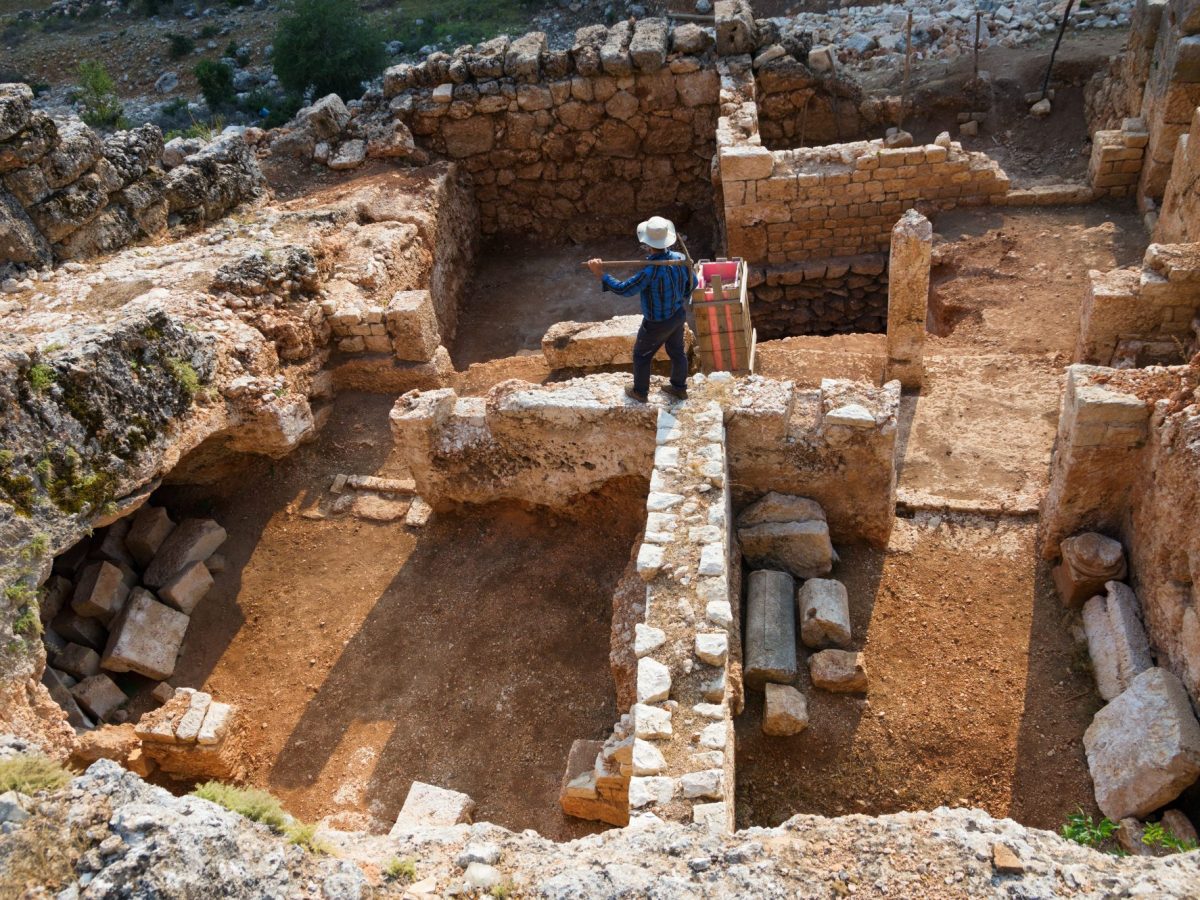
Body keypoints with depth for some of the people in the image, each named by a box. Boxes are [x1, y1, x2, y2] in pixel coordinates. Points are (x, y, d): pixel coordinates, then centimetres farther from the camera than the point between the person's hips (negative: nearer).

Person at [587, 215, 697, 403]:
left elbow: (624, 289, -29)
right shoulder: (681, 258, -16)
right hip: (679, 314, 6)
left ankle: (640, 392, 36)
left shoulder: (650, 272, -37)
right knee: (677, 351, 26)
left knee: (641, 355, 18)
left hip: (658, 323, -6)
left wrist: (600, 273, -22)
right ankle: (679, 388, 45)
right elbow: (692, 282, 0)